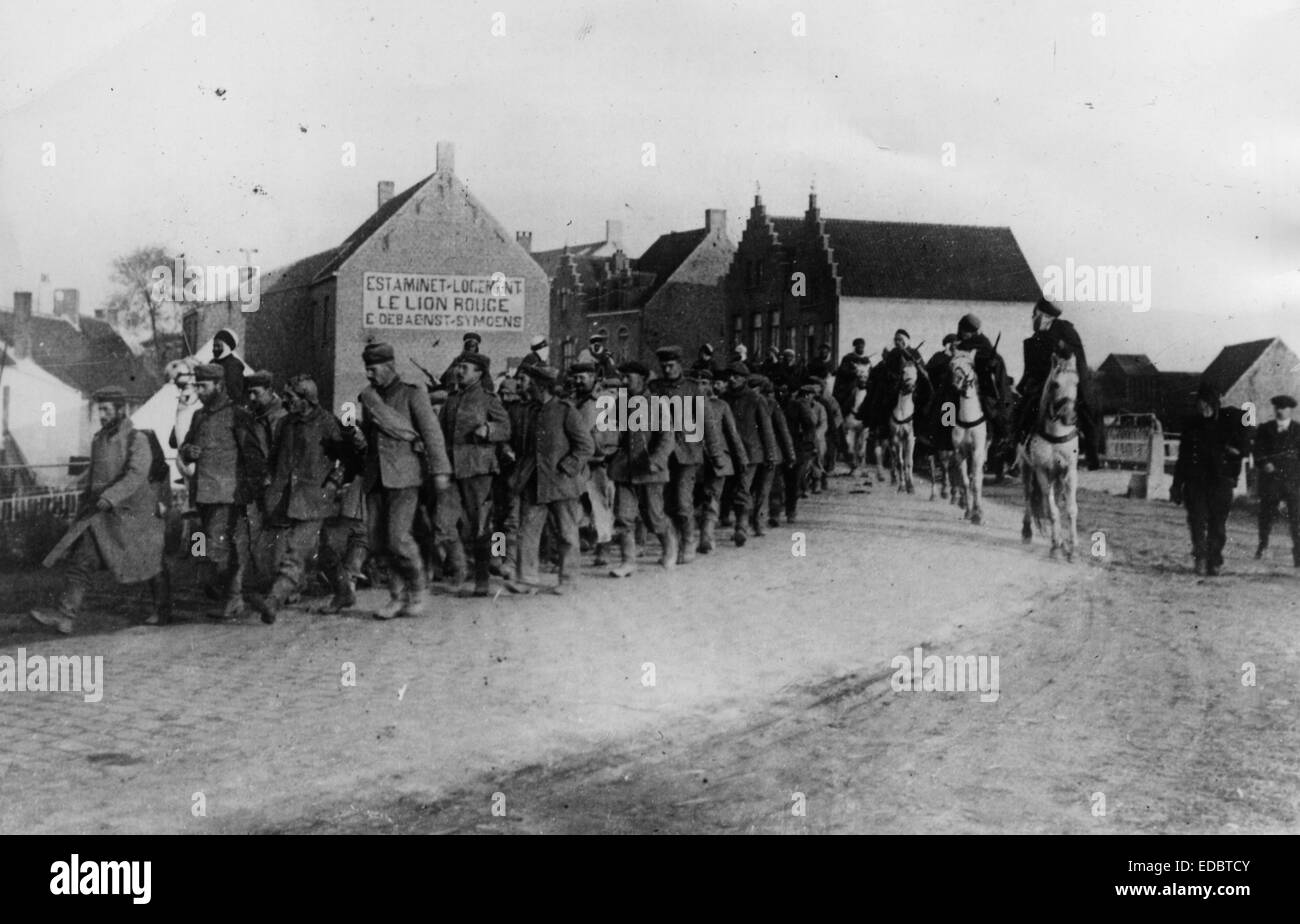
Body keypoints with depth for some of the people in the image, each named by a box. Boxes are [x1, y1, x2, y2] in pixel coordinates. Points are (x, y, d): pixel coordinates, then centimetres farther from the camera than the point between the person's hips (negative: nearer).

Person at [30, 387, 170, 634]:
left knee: (151, 564, 11)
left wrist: (109, 498, -36)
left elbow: (136, 475, -26)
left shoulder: (138, 439, -13)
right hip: (101, 516, 6)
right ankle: (65, 618, -15)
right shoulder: (99, 440, 8)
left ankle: (163, 611, 31)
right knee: (80, 561, -9)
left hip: (135, 514, -6)